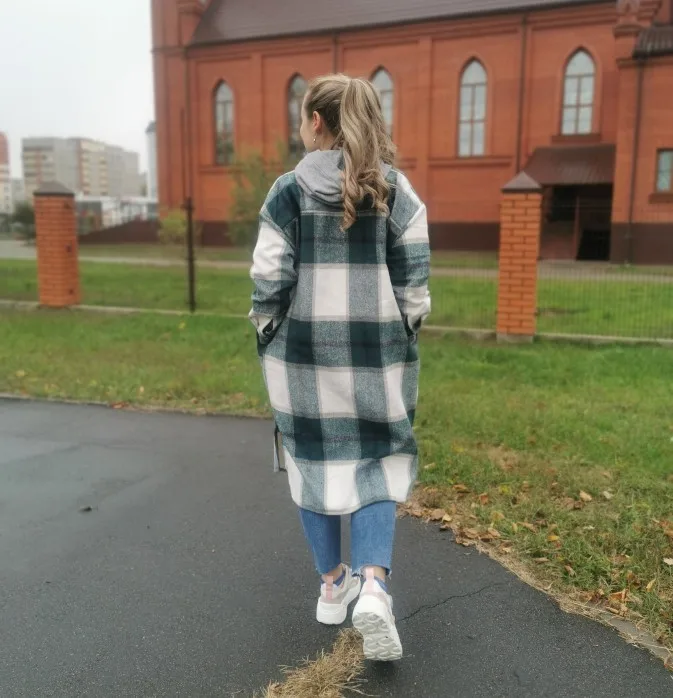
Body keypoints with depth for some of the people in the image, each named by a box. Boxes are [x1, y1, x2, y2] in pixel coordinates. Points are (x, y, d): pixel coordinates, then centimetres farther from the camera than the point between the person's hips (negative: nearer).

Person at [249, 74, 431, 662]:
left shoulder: (288, 192, -4)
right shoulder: (397, 191, 1)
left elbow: (269, 281, -6)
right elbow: (414, 281, -2)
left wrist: (266, 337, 8)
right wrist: (405, 338, 9)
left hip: (304, 351, 0)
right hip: (378, 353, 1)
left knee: (315, 460, 13)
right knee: (376, 465, 11)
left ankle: (333, 585, 26)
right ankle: (373, 584, -5)